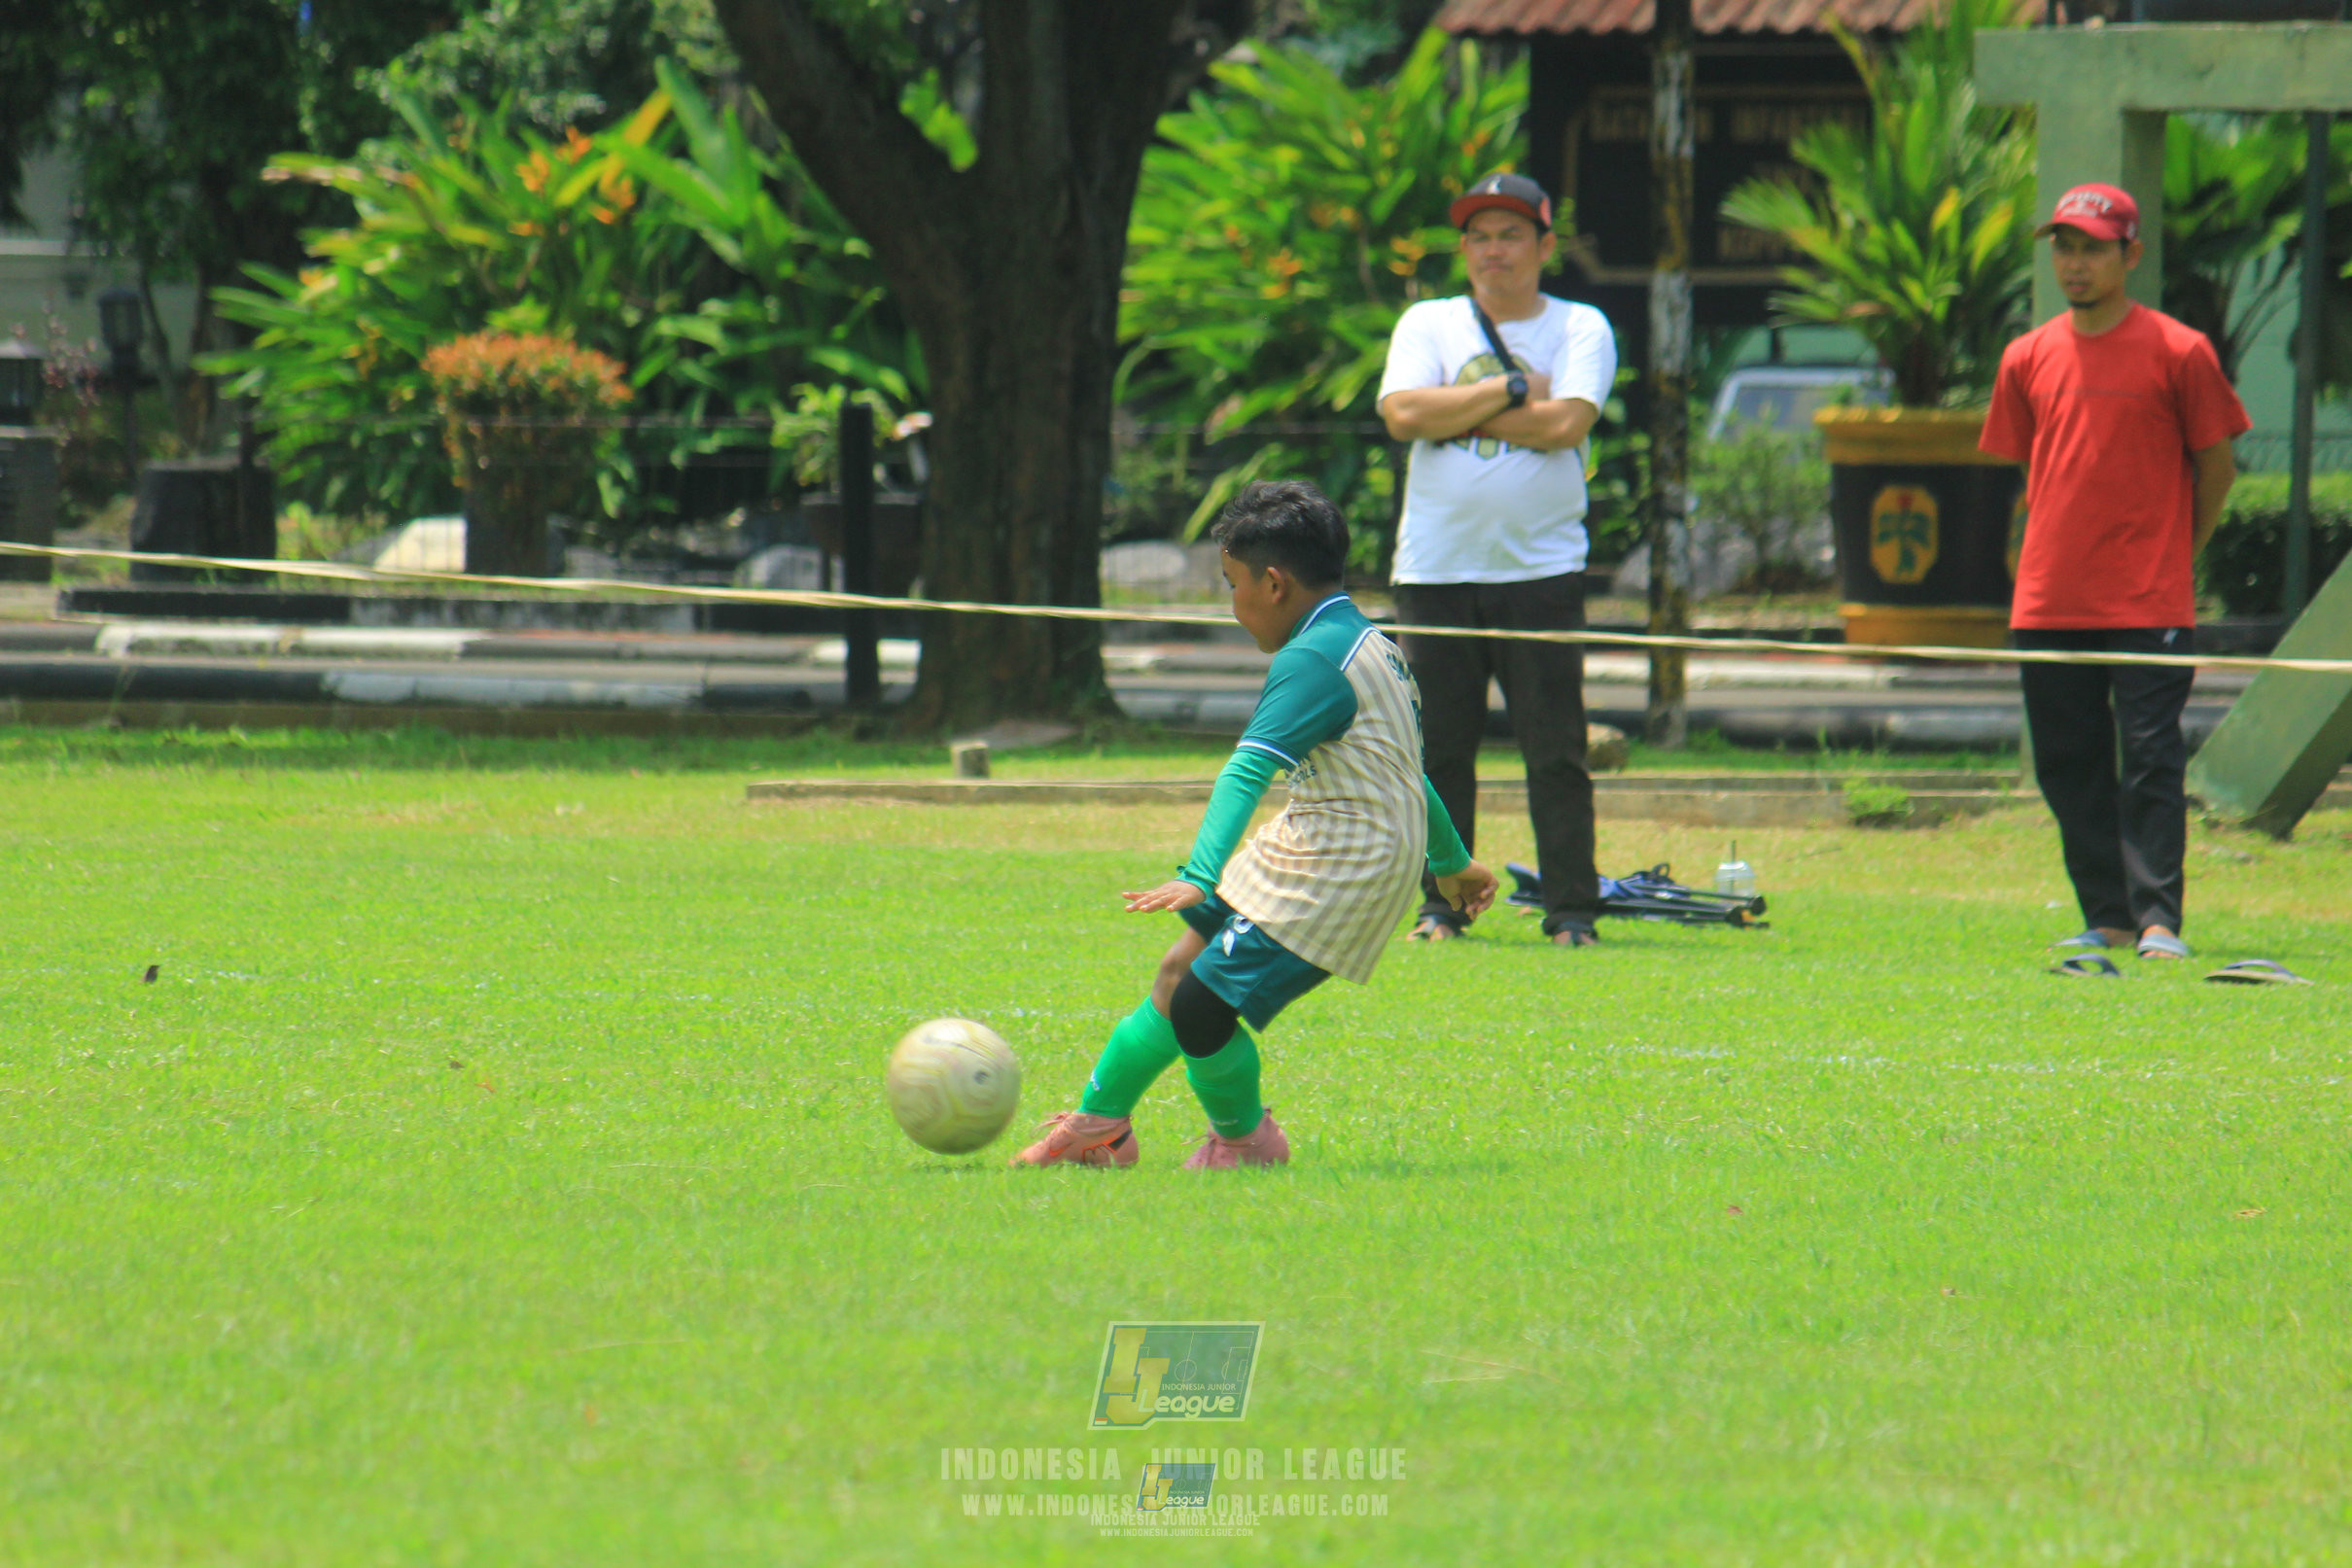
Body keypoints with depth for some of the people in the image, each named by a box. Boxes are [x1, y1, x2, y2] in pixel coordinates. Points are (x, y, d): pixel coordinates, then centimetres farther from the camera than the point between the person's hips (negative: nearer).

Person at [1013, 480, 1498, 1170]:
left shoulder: (1312, 661, -18)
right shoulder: (1367, 642, 15)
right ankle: (1099, 1123, 23)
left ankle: (1245, 1139, 12)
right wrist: (1452, 862, 41)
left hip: (1342, 872, -11)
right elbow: (1408, 766, 29)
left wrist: (1201, 875, -39)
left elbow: (1251, 770, -29)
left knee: (1201, 1007, -13)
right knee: (1180, 970, 14)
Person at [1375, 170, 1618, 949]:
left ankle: (1572, 911, -1)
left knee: (1558, 753, -4)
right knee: (1438, 751, 2)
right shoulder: (1428, 324, 11)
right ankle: (1441, 906, 10)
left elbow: (1566, 423, -11)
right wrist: (1512, 392, -7)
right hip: (1437, 567, 2)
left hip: (1543, 570, -2)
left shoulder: (1581, 329, 7)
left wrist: (1457, 413, -8)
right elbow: (1402, 413, -7)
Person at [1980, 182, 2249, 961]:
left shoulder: (2177, 353, -4)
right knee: (2067, 766, 6)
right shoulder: (2029, 358, 9)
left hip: (2148, 604, -5)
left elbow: (2216, 466, 4)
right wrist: (2062, 555, 13)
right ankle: (2106, 918, 14)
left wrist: (2172, 555, 7)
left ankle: (2158, 920, -7)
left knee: (2151, 762, -8)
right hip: (2048, 601, 5)